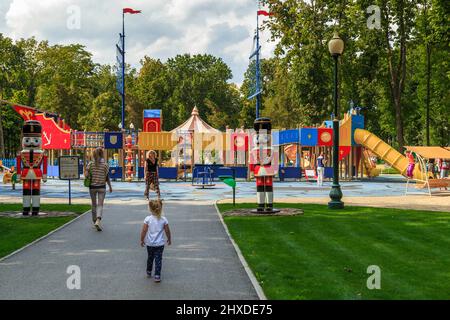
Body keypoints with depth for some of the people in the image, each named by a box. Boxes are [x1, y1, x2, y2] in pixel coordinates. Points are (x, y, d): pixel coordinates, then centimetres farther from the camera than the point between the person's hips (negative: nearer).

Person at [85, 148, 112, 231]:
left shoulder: (91, 164, -2)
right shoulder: (105, 164, -5)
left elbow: (86, 175, -11)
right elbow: (107, 178, -1)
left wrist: (90, 177, 10)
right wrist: (110, 186, 11)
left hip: (92, 186, 2)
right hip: (101, 187, -2)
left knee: (94, 204, 16)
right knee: (100, 205, -2)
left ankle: (95, 221, 27)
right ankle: (98, 220, -23)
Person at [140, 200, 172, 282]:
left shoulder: (148, 219, -12)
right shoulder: (163, 219, -8)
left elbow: (144, 231, -10)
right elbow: (167, 231, 0)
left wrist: (142, 240, 4)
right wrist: (169, 239, 17)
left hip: (149, 244, 1)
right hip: (160, 244, -1)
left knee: (150, 258, 20)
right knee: (158, 259, 3)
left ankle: (149, 272, 37)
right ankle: (157, 276, -3)